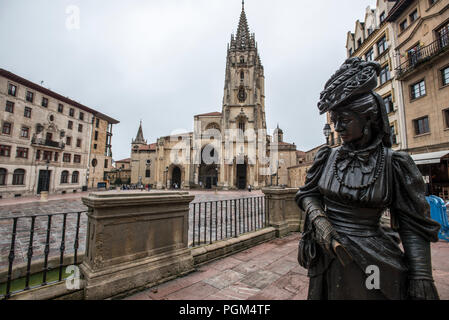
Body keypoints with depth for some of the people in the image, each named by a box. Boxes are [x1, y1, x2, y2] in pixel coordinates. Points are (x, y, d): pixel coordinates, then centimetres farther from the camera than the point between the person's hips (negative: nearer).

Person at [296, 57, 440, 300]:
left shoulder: (394, 163, -9)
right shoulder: (327, 157, -3)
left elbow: (412, 226, -7)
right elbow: (307, 194, 0)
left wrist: (421, 279, -9)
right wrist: (320, 221, -17)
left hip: (372, 261, -2)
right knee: (328, 295, 20)